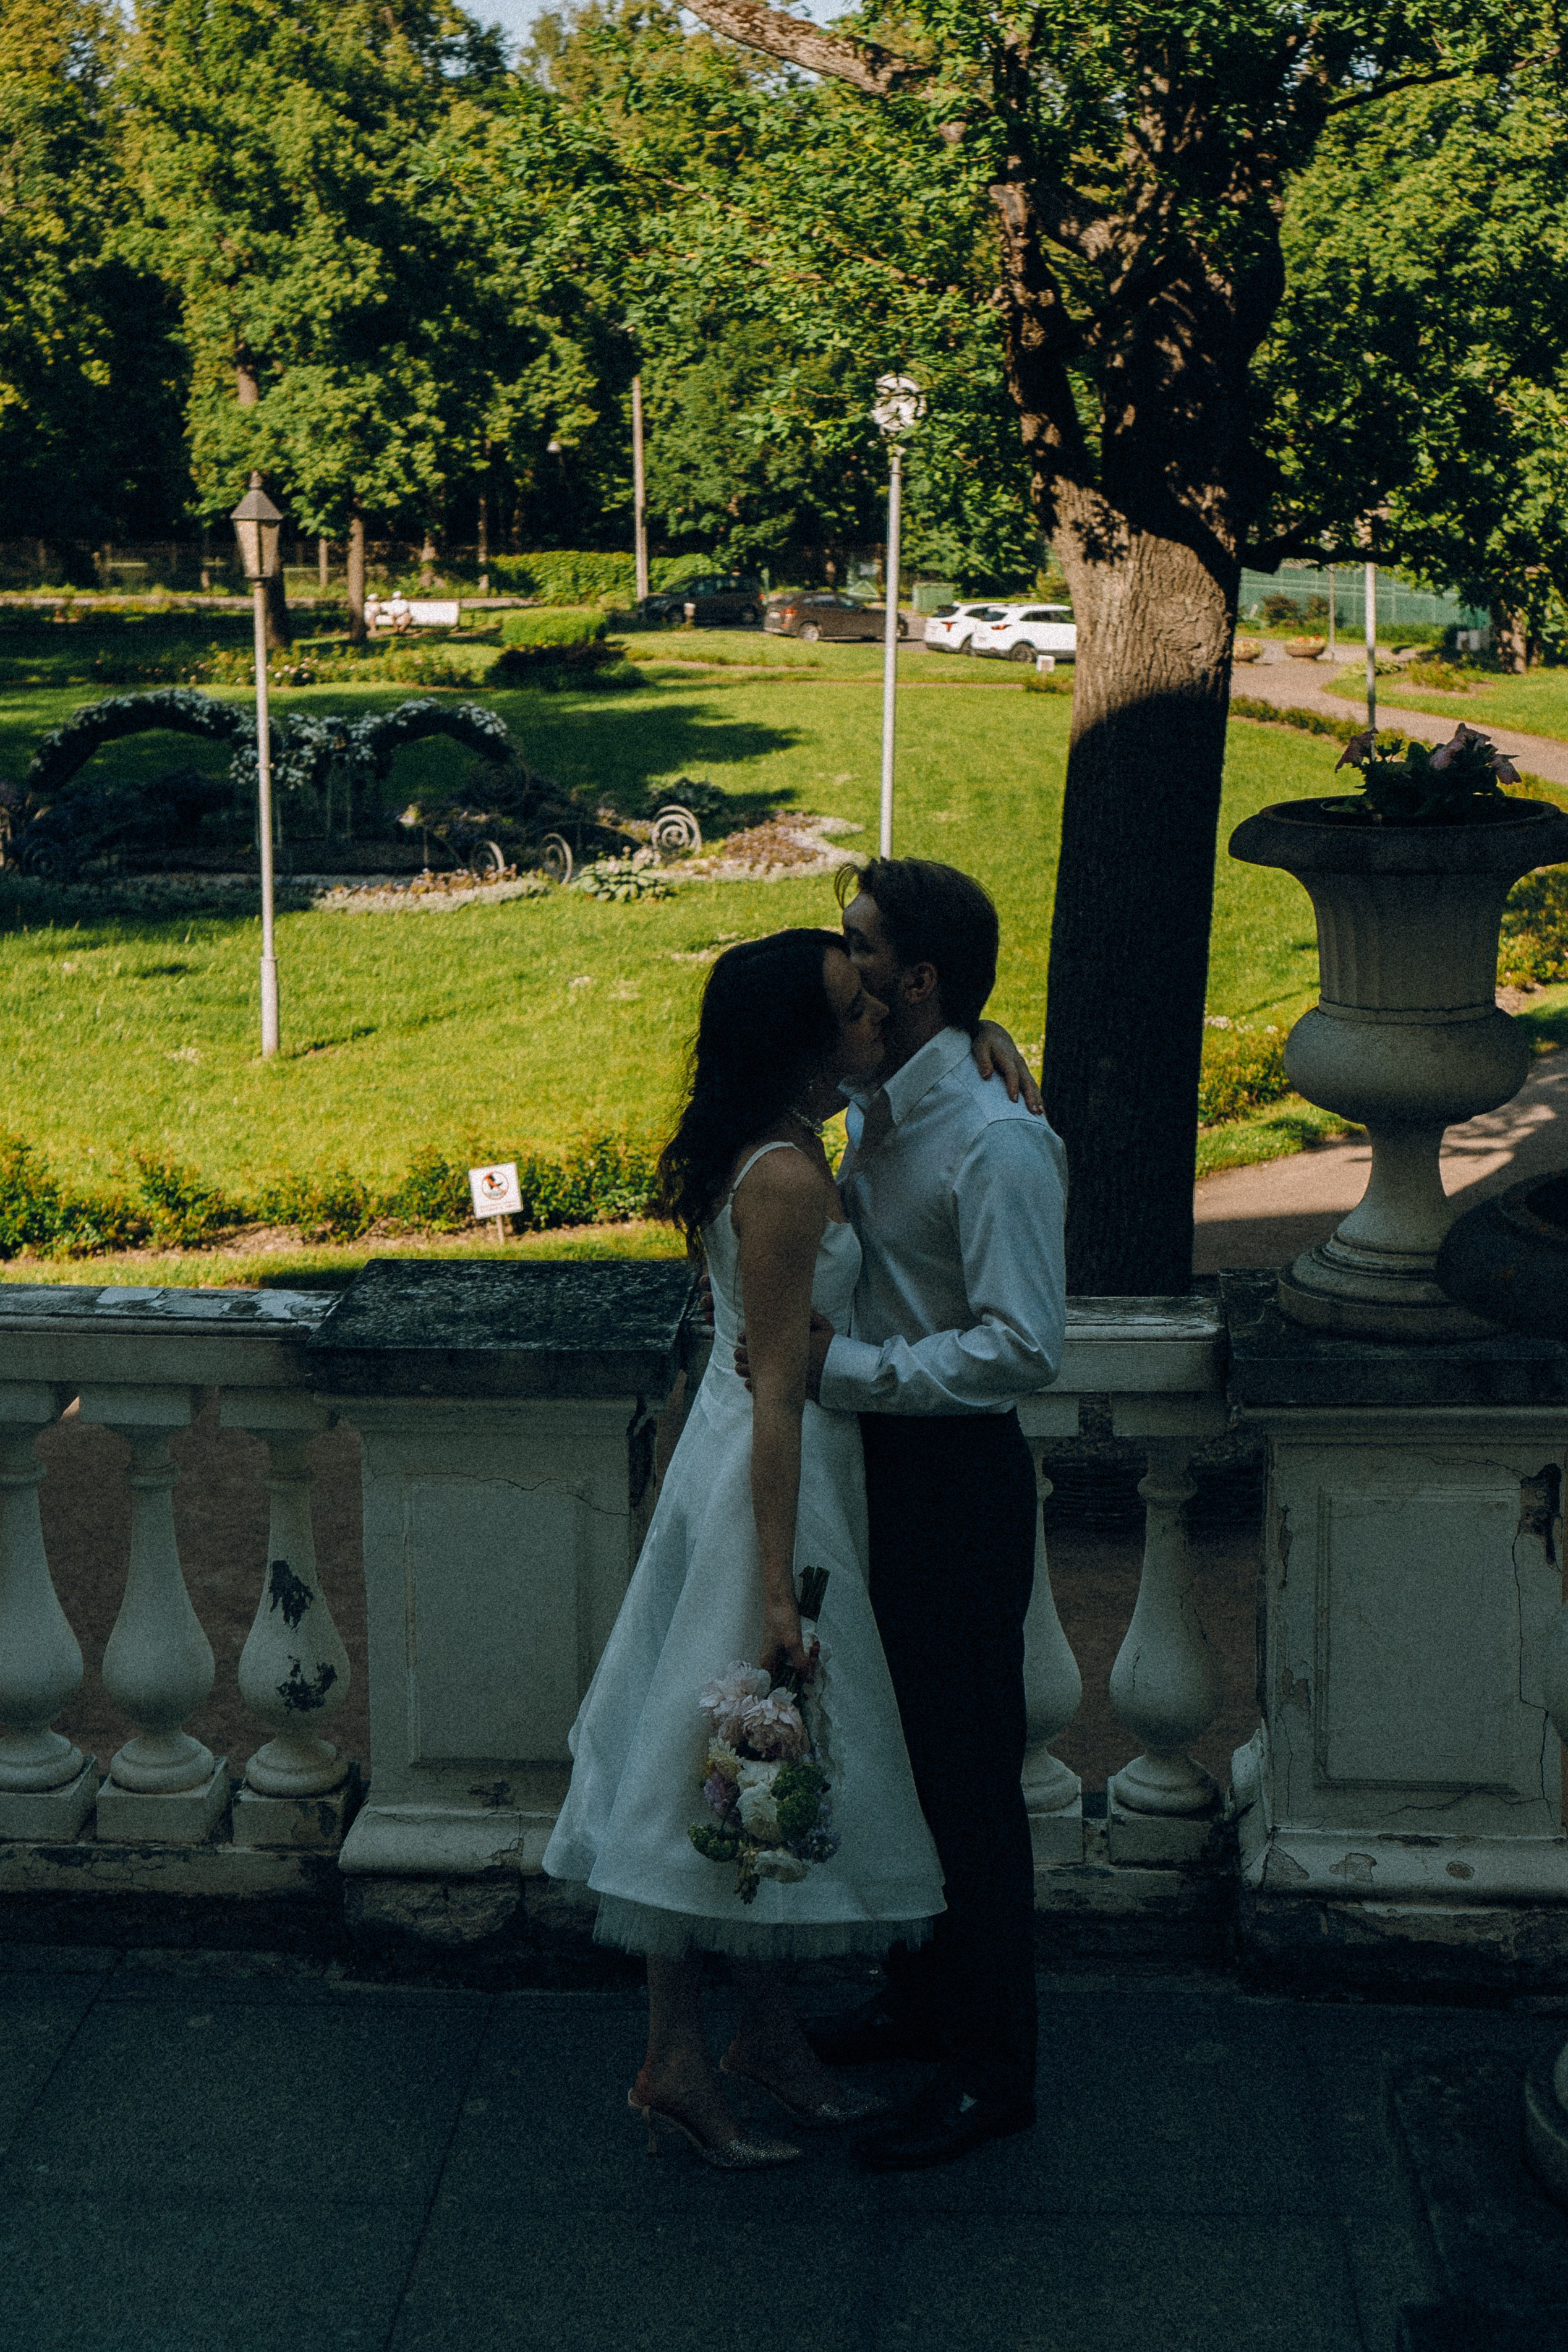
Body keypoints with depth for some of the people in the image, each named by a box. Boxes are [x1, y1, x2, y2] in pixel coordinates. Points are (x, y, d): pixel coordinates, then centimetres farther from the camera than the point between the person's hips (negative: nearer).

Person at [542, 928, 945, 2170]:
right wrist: (778, 1588, -22)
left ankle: (766, 2031, 30)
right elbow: (778, 1392, -23)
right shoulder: (784, 1180, -23)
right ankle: (675, 2062, 12)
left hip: (753, 1454, 10)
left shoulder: (788, 1147, 6)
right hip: (765, 1480, -10)